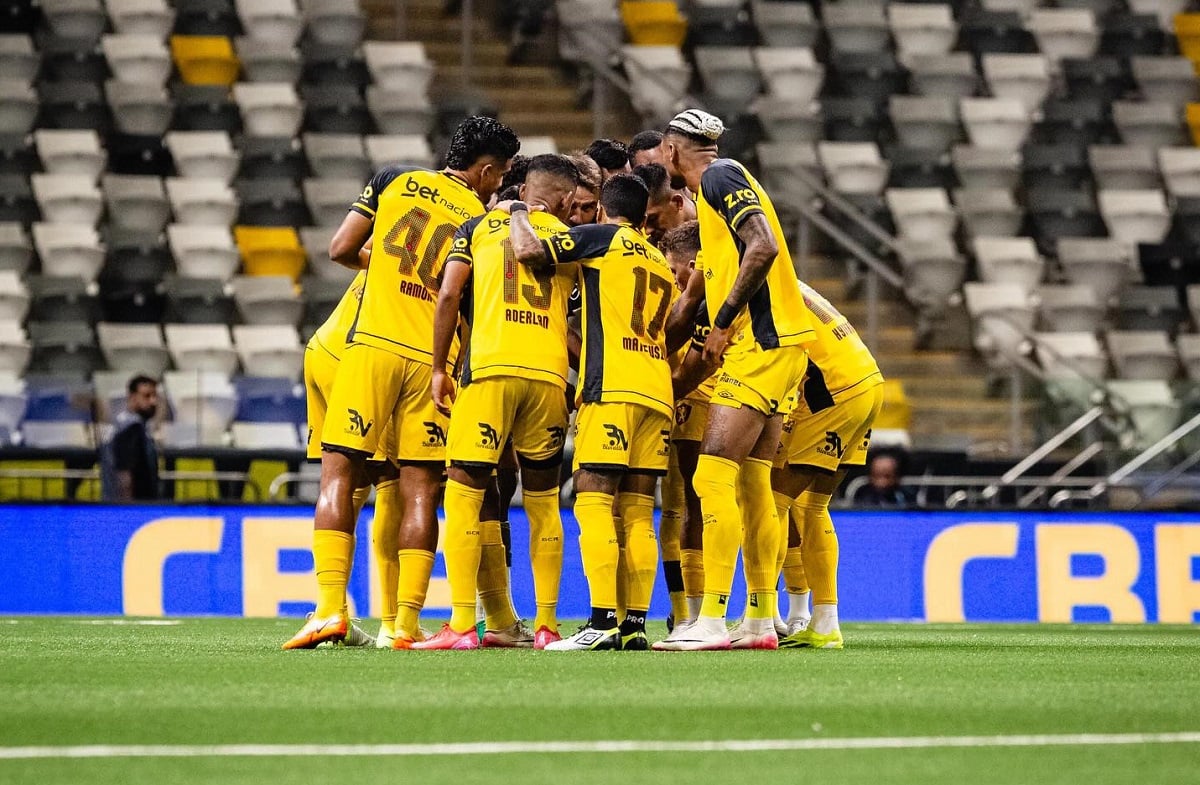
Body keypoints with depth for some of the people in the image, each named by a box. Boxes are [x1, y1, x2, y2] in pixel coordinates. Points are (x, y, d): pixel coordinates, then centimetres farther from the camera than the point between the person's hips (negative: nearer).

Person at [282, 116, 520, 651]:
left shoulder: (395, 181, 8)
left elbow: (341, 250, 8)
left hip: (373, 344, 0)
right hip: (431, 360, 0)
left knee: (339, 475, 0)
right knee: (420, 490, 5)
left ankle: (330, 607, -13)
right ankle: (407, 620, 0)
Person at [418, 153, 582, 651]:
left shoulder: (480, 226, 13)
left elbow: (449, 296, 3)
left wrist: (439, 368, 7)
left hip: (490, 367, -2)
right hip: (550, 373, 2)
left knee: (463, 494, -1)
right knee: (543, 503, 12)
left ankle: (462, 624, -10)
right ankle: (546, 624, 12)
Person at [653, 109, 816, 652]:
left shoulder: (720, 177, -8)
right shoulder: (716, 186, 22)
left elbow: (763, 248, -21)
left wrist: (722, 324, -16)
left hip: (760, 343, -10)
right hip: (772, 345, 10)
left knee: (714, 479, -12)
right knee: (751, 486, 11)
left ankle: (711, 621, -16)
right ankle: (762, 620, 14)